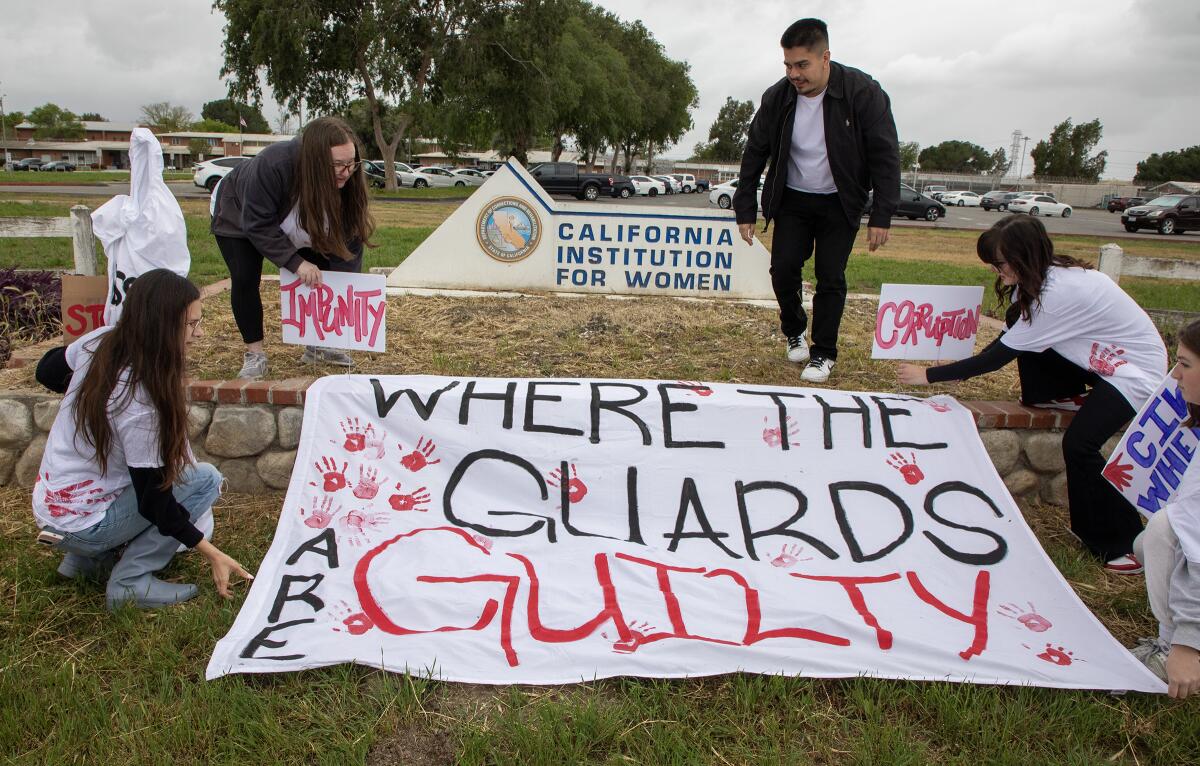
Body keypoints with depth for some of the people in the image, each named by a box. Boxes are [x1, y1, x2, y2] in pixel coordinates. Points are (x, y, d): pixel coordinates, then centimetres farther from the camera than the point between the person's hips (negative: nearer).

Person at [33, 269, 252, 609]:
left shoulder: (101, 340, -9)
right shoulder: (140, 404, -30)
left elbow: (46, 371, 13)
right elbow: (153, 501, -22)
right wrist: (212, 554, -17)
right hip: (81, 526, -8)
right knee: (206, 479, -10)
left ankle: (86, 558, 18)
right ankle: (130, 580, -6)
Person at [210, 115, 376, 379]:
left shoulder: (348, 181, -30)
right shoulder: (272, 165, -43)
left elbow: (349, 241, -26)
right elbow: (258, 225, -36)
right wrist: (296, 262, -42)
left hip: (288, 228, 4)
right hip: (239, 216, -4)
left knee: (322, 276, -7)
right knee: (245, 280, -18)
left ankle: (317, 345, 9)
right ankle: (254, 355, -5)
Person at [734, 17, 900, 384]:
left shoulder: (863, 93, -19)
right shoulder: (777, 98, -11)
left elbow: (885, 156, -14)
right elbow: (754, 155, 0)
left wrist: (881, 217, -17)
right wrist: (745, 211, 0)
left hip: (839, 203, -2)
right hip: (792, 200, 2)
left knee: (830, 278, -3)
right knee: (783, 270, -5)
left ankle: (823, 354, 10)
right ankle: (794, 333, 22)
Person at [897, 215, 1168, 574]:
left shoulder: (1061, 291, -31)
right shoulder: (1044, 276, -5)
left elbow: (1001, 355, -29)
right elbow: (1009, 341, 6)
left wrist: (929, 375, -26)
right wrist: (965, 366, -7)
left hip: (1137, 370, -9)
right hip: (1102, 359, 9)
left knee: (1078, 444, -24)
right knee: (1025, 339, -8)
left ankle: (1125, 542, -9)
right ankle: (1066, 395, 11)